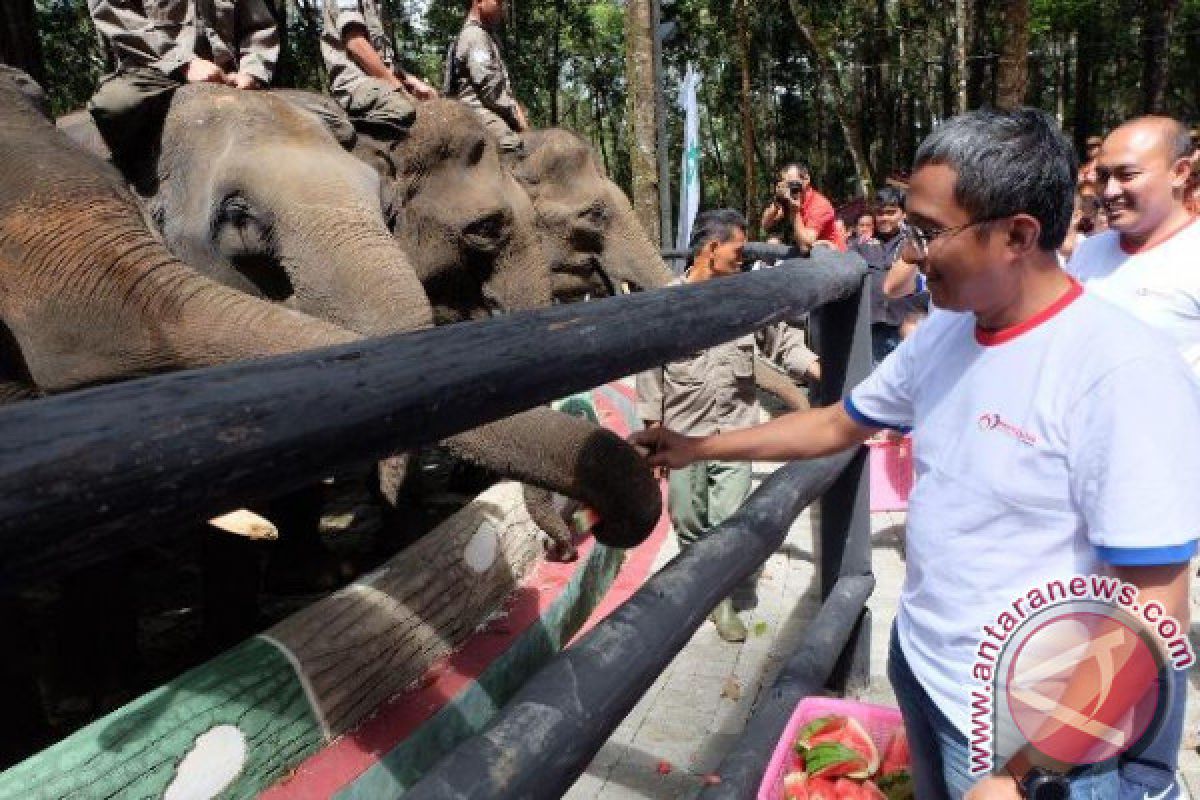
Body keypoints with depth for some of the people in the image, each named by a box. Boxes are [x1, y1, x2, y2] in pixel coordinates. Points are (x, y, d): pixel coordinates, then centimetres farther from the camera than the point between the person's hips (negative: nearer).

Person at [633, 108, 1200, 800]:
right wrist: (698, 448, 9)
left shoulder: (1123, 372, -24)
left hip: (1027, 731, -7)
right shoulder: (942, 333, -2)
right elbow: (836, 426, 10)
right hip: (917, 662, 7)